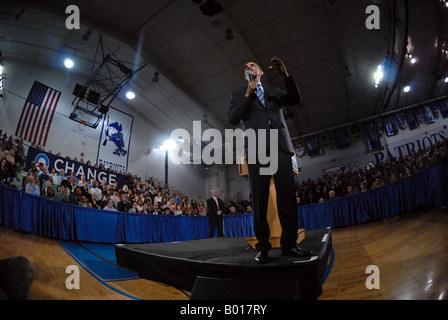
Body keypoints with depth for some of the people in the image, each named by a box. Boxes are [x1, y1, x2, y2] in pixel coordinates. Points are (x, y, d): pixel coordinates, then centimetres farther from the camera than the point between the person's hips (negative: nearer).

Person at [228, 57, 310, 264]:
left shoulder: (274, 91, 25)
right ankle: (263, 247, 0)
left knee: (287, 197, -4)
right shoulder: (239, 94, 20)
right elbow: (233, 119, 5)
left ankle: (289, 244, 2)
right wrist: (247, 95, -1)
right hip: (256, 149, -1)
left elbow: (296, 100, 10)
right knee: (259, 200, -4)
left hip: (281, 147, 2)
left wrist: (286, 76, -2)